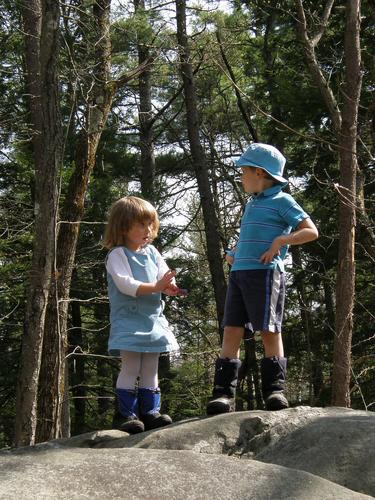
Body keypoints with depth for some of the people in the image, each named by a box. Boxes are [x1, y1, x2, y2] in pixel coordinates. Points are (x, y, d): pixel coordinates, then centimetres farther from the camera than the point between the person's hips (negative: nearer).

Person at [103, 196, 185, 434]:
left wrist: (170, 286, -21)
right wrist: (155, 287, -31)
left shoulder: (152, 252, 13)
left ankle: (151, 412, 16)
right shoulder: (118, 254, -9)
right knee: (131, 369, -7)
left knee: (151, 370, 10)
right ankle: (128, 415, -2)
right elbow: (125, 283, -22)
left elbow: (164, 275, 3)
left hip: (153, 319, 7)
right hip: (129, 321, -7)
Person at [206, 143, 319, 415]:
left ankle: (275, 388, 3)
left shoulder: (282, 201, 0)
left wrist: (280, 241, -18)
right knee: (231, 330, -2)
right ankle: (224, 392, -5)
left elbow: (311, 231, -5)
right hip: (239, 272, 7)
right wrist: (233, 253, 19)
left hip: (265, 273, -7)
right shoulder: (251, 204, 23)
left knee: (269, 331, -4)